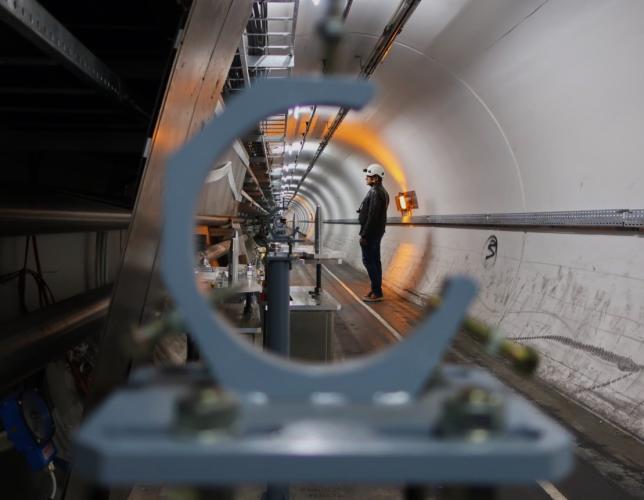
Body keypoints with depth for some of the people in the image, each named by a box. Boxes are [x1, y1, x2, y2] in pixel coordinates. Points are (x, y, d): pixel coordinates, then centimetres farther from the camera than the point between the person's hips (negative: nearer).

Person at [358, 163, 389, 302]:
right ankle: (376, 289, 18)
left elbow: (372, 216, -23)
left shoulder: (375, 193, -17)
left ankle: (377, 292, -6)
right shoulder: (382, 192, 16)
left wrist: (364, 235, -21)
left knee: (368, 260, -7)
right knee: (374, 261, 13)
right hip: (376, 232, 10)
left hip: (371, 232, -10)